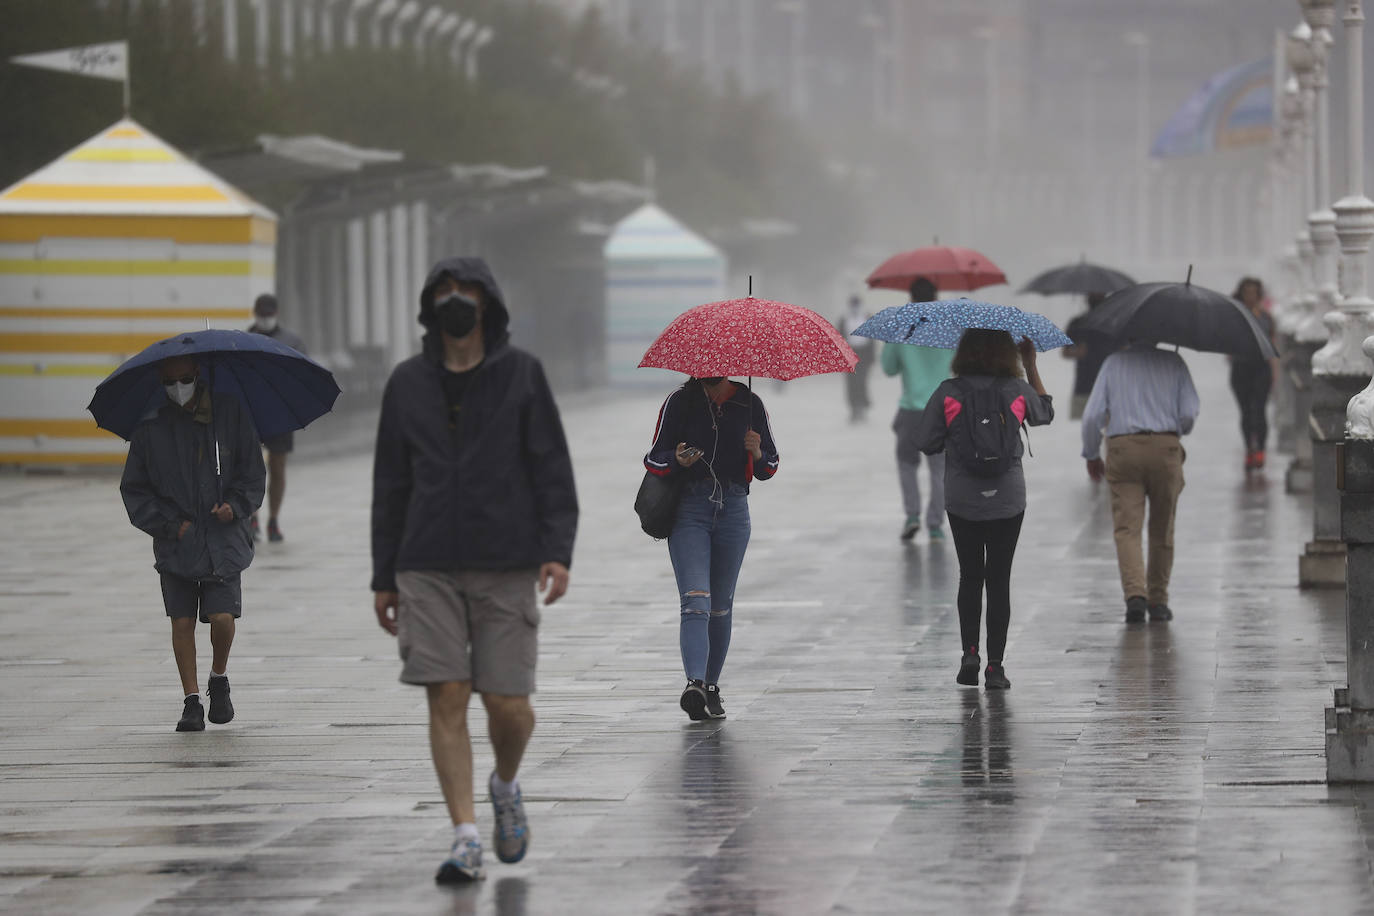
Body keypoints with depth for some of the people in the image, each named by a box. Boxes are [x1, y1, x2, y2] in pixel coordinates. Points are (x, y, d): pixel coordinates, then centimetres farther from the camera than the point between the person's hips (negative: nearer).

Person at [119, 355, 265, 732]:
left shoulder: (231, 414, 0)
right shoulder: (151, 428, -1)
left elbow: (253, 474, 8)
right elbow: (134, 489, 5)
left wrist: (235, 505, -9)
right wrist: (169, 524, -5)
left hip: (223, 541, -1)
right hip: (175, 544, 1)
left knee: (222, 616, -11)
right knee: (182, 621, 1)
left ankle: (219, 679, 16)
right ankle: (191, 701, 11)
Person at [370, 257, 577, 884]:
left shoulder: (522, 375, 0)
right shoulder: (408, 383, 6)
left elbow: (553, 471, -3)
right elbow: (391, 485, 10)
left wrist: (558, 552, -14)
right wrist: (382, 579, 8)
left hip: (506, 567, -1)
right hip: (429, 570, 1)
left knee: (507, 704, -2)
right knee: (447, 699, -8)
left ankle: (505, 786, 30)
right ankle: (466, 842, -6)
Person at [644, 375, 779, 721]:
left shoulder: (750, 404, 5)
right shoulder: (679, 402, -2)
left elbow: (768, 469, 11)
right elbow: (654, 460, 1)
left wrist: (757, 453, -11)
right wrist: (678, 460, -20)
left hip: (733, 510, 3)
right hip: (688, 508, -3)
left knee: (721, 606, 10)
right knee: (695, 602, -17)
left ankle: (711, 687, 22)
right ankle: (694, 683, -30)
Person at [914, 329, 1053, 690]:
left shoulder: (948, 393, -8)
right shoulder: (1016, 390, -5)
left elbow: (925, 443, -6)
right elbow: (1045, 412, 17)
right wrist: (1031, 366, 21)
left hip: (962, 501, 0)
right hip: (1007, 501, 0)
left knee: (970, 577, 15)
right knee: (999, 580, 5)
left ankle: (970, 653, 2)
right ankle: (995, 666, 3)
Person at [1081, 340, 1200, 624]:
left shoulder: (1114, 362, 7)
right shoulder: (1173, 362, 7)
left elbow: (1092, 415, 0)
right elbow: (1189, 414, 0)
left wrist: (1091, 454, 14)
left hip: (1122, 450, -1)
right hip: (1165, 448, 1)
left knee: (1127, 527, -5)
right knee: (1162, 530, 14)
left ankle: (1135, 593, -24)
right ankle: (1158, 600, 19)